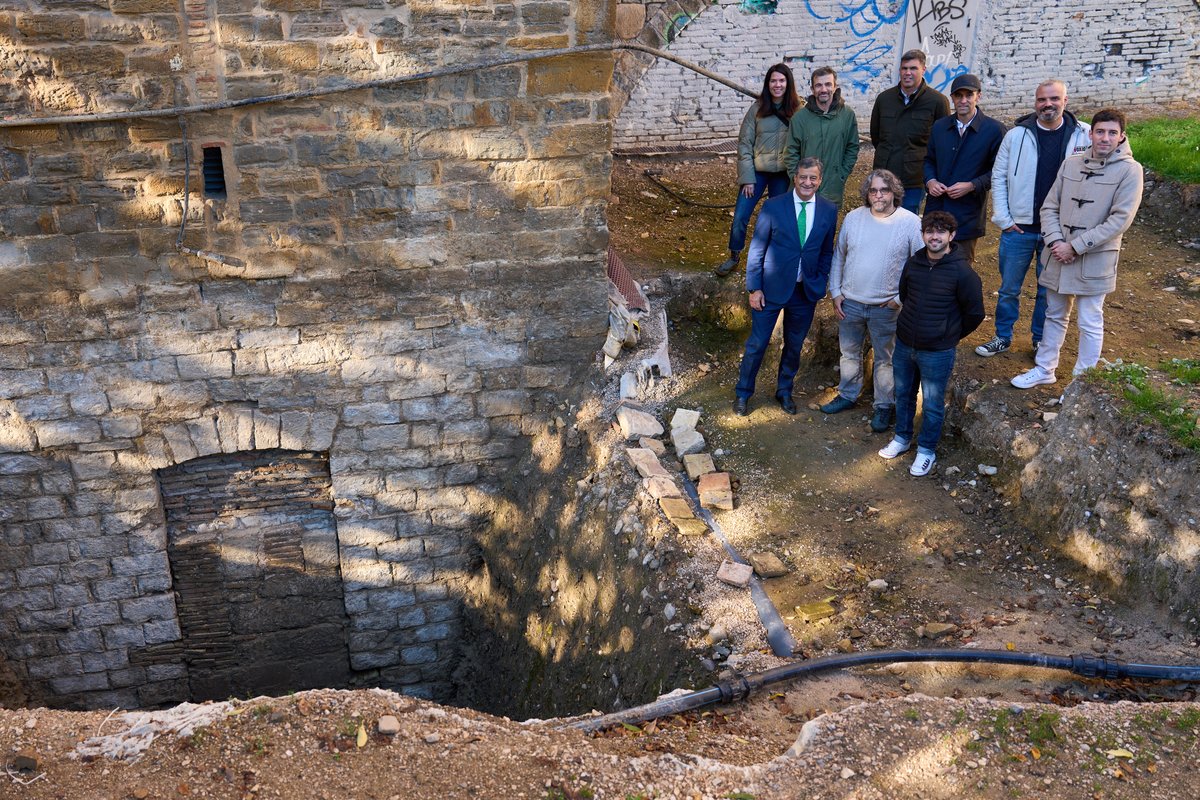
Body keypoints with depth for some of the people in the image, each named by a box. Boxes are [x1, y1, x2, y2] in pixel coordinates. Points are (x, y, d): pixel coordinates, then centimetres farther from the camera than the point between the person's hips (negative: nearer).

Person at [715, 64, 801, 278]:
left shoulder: (797, 111, -5)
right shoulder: (757, 109, -4)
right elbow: (744, 143, -3)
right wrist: (747, 178, -7)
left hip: (783, 175, 0)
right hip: (757, 171, 0)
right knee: (740, 217, 0)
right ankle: (734, 256, 21)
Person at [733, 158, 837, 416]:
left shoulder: (829, 211, -2)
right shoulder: (773, 207, -11)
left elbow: (827, 252, 8)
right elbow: (756, 250, -7)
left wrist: (820, 285, 1)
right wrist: (754, 288, -9)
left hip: (806, 291, 3)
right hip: (772, 288, -3)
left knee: (794, 345, 17)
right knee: (757, 344, 6)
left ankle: (784, 390, 38)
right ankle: (743, 393, 25)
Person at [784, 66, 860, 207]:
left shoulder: (847, 115, 0)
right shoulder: (800, 117, -2)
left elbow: (852, 148, 6)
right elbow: (792, 152, 2)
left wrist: (842, 176, -1)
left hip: (833, 190, 0)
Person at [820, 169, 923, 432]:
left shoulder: (911, 223, -12)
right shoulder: (853, 218, -3)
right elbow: (838, 256, 6)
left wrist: (901, 298, -10)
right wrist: (835, 292, 2)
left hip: (886, 307, -3)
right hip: (850, 302, 3)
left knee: (885, 359, 11)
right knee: (849, 353, 20)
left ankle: (885, 406, 27)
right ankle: (847, 395, 39)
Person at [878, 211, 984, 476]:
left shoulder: (962, 272, -16)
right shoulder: (913, 263, -2)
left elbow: (974, 313, -6)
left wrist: (951, 335, 5)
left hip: (937, 352, -5)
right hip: (904, 344, 5)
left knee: (932, 405, 8)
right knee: (903, 395, 20)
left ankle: (927, 450, 25)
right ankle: (902, 438, 39)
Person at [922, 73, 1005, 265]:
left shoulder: (994, 130, -5)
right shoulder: (939, 127, 9)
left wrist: (972, 186, -17)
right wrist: (930, 181, -1)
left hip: (967, 216, -4)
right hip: (935, 211, 4)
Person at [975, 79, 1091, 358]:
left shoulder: (1084, 136, -5)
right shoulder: (1016, 135, -3)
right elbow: (999, 176, 2)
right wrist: (1003, 218, -3)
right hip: (1019, 228, 0)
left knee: (1049, 290, 13)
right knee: (1009, 288, 12)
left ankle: (1042, 340, 29)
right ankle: (1003, 337, 28)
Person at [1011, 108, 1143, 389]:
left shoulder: (1129, 170, -9)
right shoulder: (1071, 164, 4)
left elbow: (1120, 219, -15)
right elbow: (1049, 207, 6)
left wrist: (1075, 247, -16)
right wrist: (1055, 241, -11)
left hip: (1094, 259, -5)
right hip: (1059, 256, 5)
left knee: (1089, 323, 3)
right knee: (1055, 316, 17)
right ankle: (1045, 369, 32)